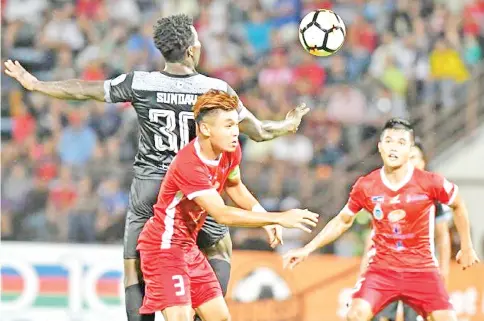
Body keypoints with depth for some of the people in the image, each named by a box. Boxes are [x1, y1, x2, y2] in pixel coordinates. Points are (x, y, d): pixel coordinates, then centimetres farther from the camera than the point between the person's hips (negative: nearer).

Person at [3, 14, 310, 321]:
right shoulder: (217, 89, -6)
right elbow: (259, 132, 3)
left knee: (135, 272, 6)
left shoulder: (139, 84, -7)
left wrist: (34, 84, 17)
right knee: (220, 250, 24)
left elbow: (83, 90, 3)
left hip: (149, 186, 0)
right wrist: (287, 126, 26)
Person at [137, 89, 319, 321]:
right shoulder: (189, 164, -30)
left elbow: (234, 186, 18)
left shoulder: (231, 151, -3)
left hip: (188, 246, 9)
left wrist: (262, 215, -1)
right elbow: (222, 215, -33)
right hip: (164, 245, -9)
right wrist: (279, 218, -34)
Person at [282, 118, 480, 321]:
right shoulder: (365, 186, -5)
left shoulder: (429, 182, -10)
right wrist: (307, 249, 7)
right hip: (382, 268, 1)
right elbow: (342, 221, 12)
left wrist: (467, 248, 14)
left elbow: (458, 205, 10)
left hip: (422, 270, -1)